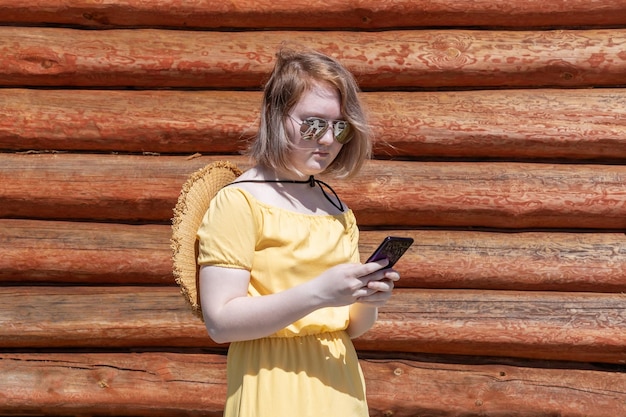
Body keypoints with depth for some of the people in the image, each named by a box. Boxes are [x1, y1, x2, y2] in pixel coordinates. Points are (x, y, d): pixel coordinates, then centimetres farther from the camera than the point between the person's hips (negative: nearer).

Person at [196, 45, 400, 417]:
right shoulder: (239, 201, -9)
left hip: (340, 385, 6)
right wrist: (317, 293, -25)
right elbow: (220, 323, -17)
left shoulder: (338, 208, 10)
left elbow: (352, 328, 14)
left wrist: (368, 299, -7)